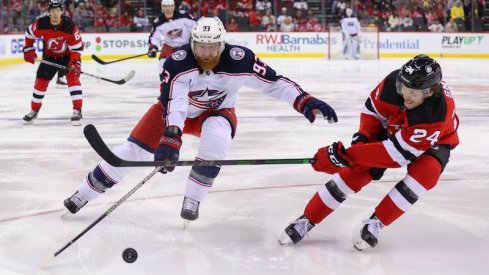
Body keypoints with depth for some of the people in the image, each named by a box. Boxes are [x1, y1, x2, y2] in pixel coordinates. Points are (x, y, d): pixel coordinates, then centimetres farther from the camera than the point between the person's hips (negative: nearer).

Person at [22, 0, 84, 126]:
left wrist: (75, 62, -32)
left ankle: (77, 111, -18)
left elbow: (77, 47, -21)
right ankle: (34, 111, 22)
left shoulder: (70, 26, -28)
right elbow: (29, 34, -2)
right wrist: (28, 50, -5)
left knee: (73, 77, -21)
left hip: (67, 56, -2)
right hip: (49, 56, 3)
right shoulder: (41, 24, -23)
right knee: (41, 81, 4)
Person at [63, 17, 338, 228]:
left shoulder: (240, 60, -29)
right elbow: (173, 103, -42)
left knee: (216, 138, -35)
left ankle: (192, 199, -17)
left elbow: (273, 82, -23)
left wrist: (305, 101, -33)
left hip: (217, 112, 0)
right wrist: (171, 137, -57)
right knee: (133, 149, -9)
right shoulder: (177, 63, -33)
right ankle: (83, 194, 4)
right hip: (176, 110, 0)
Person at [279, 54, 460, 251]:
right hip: (392, 129, 3)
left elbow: (398, 150, -40)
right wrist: (362, 137, -21)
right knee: (357, 170, -13)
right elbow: (373, 109, -7)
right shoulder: (394, 82, -31)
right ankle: (307, 220, -1)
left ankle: (376, 222, -17)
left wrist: (347, 155, -40)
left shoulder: (438, 113, -42)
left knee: (427, 170, -33)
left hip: (432, 142, -3)